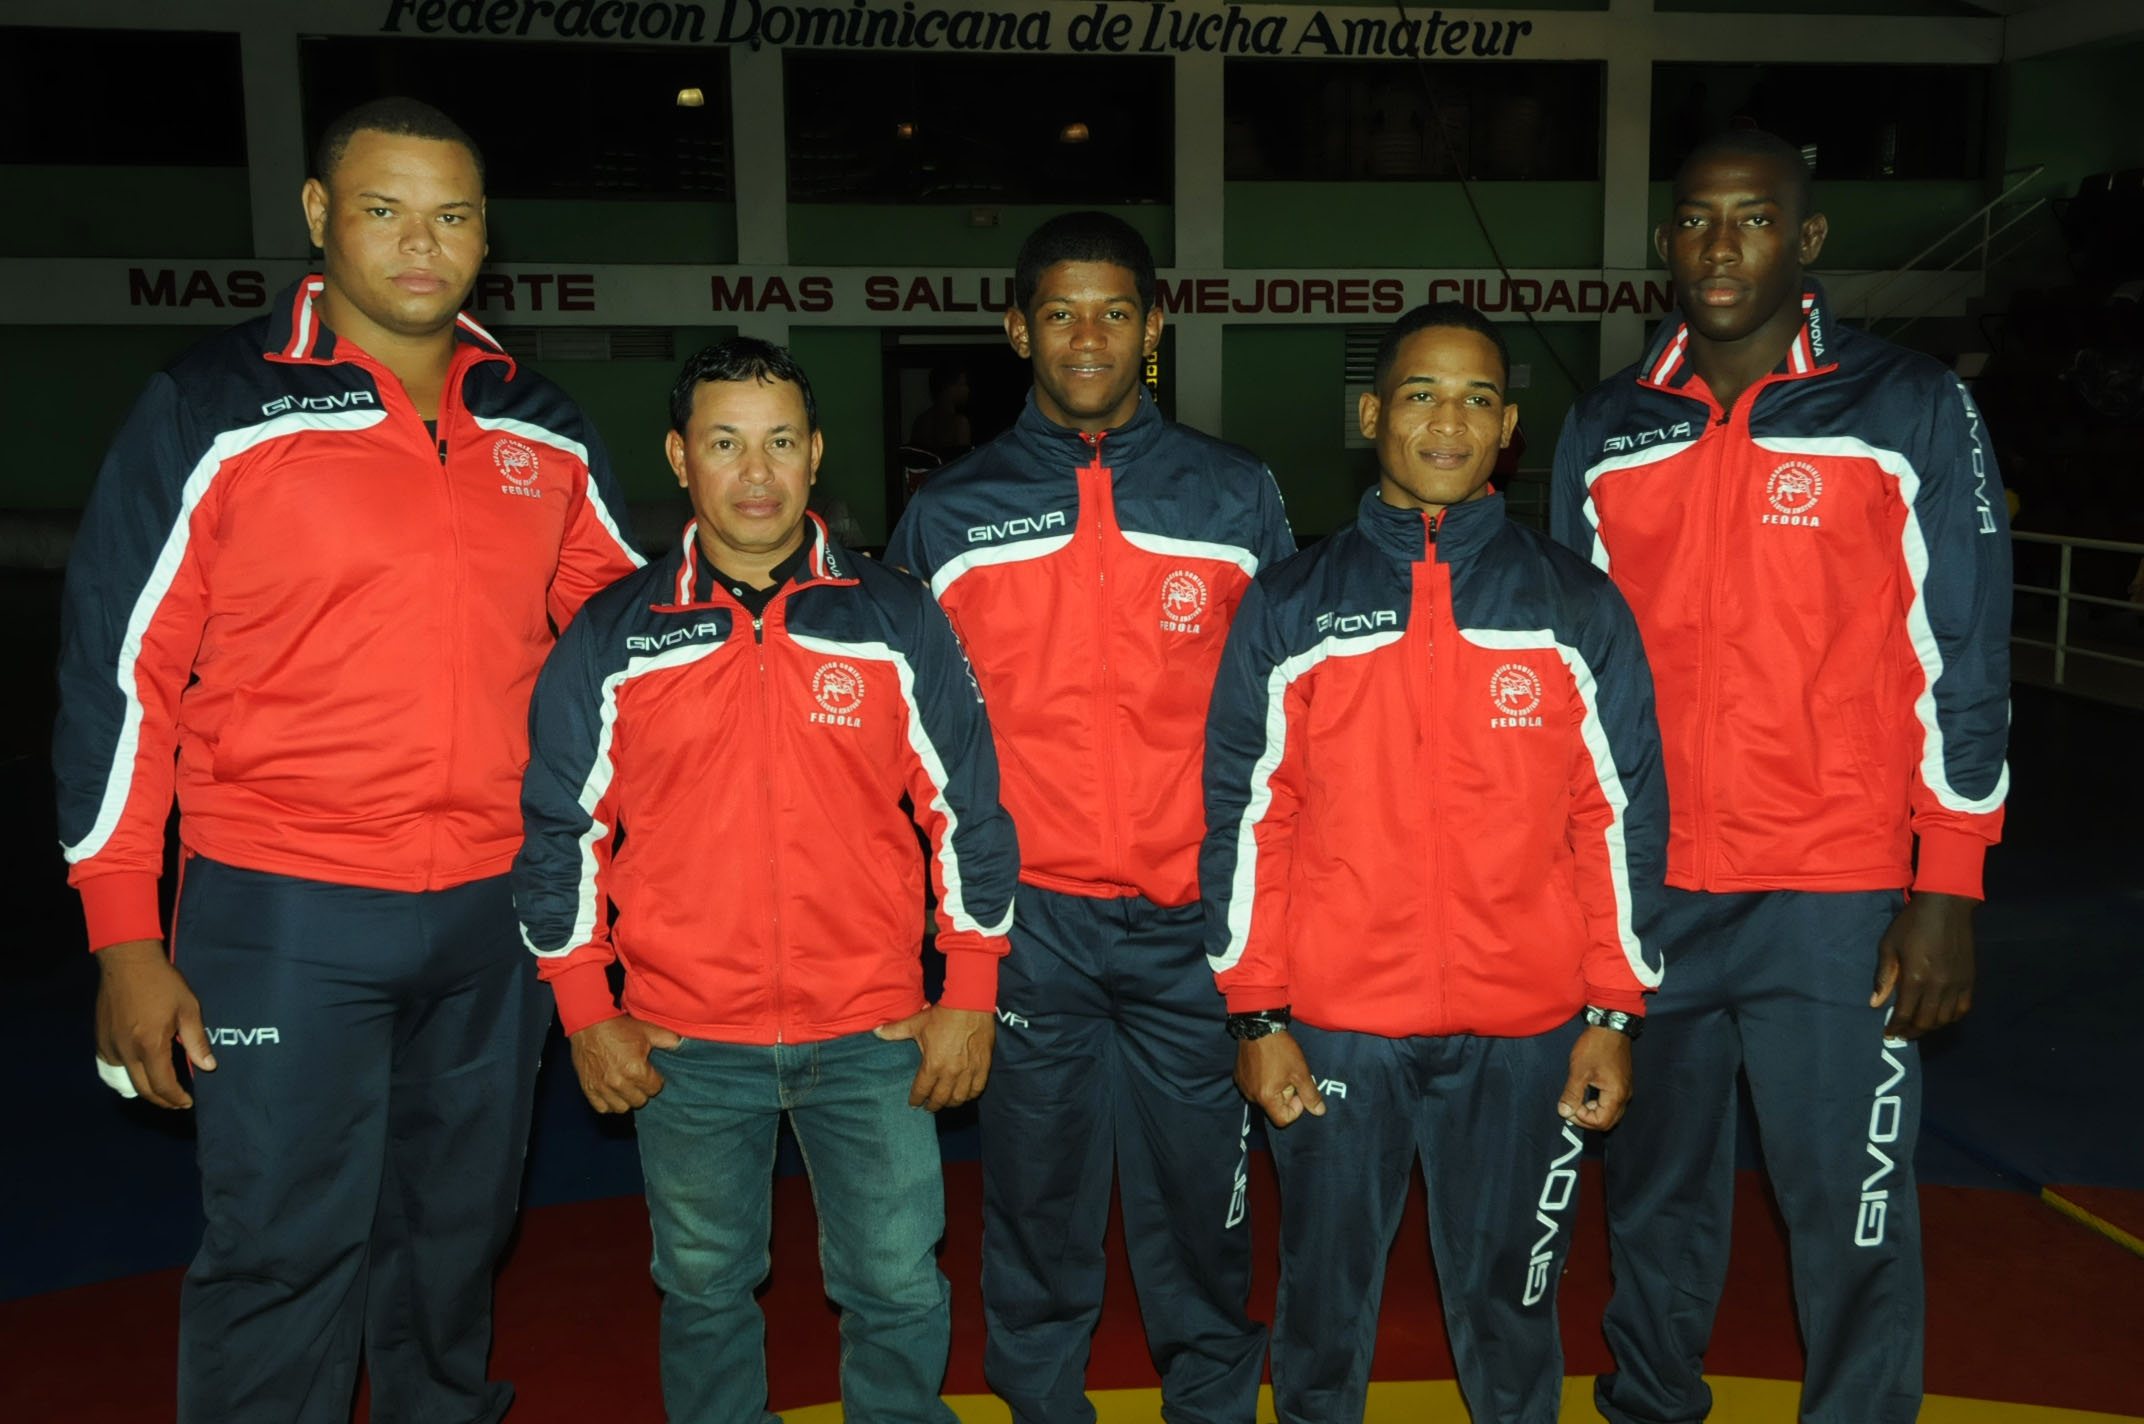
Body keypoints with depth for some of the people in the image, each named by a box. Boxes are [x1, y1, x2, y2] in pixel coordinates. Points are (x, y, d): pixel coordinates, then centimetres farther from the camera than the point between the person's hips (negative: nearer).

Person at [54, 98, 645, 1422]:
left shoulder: (544, 429, 7)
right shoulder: (214, 409, -5)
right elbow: (118, 670, -5)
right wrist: (126, 938, -7)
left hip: (500, 910, 4)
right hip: (284, 917, -4)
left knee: (460, 1226, 18)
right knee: (284, 1249, 2)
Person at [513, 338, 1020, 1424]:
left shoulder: (899, 620, 0)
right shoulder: (610, 636, 1)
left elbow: (966, 809, 2)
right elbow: (561, 827, 6)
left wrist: (969, 998, 0)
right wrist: (588, 1015, 3)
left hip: (874, 1033, 0)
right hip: (684, 1046, 1)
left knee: (897, 1289, 8)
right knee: (704, 1293, 16)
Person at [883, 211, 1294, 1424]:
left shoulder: (1238, 496, 5)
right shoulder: (950, 515, 5)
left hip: (1194, 920, 0)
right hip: (1027, 923, 0)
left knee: (1201, 1196, 10)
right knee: (1037, 1198, 12)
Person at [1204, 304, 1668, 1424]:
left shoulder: (1578, 607, 4)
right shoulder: (1287, 608, 2)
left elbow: (1620, 816, 5)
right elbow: (1244, 817, 2)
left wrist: (1614, 1014, 1)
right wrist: (1255, 1015, -2)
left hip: (1525, 1035, 1)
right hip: (1332, 1033, 0)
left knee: (1508, 1310, 13)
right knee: (1322, 1307, 12)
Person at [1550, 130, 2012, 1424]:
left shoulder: (1913, 413, -2)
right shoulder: (1607, 432, 8)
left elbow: (1963, 667, -3)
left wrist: (1946, 894, -7)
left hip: (1836, 902, -3)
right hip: (1642, 890, 4)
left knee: (1851, 1216, 2)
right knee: (1655, 1196, 17)